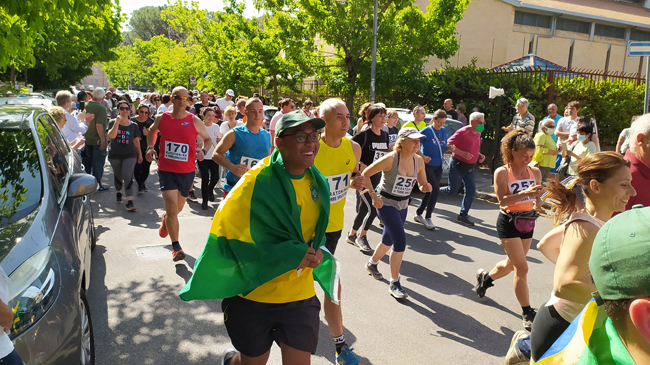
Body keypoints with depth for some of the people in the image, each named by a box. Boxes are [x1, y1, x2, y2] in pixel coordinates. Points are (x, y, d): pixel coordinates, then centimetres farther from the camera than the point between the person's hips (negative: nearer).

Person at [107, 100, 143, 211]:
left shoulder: (134, 125, 2)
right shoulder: (113, 122, -2)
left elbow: (136, 141, 10)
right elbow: (111, 136, -20)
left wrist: (140, 154, 13)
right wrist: (117, 121, -23)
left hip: (130, 155, -1)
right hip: (115, 155, 1)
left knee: (127, 176, -16)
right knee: (118, 175, 17)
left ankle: (129, 201, -19)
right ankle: (118, 192, 45)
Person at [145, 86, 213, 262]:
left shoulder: (194, 120, -5)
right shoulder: (161, 118, -1)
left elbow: (208, 139, 6)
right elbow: (151, 131, 20)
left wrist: (203, 150, -15)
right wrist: (150, 147, 3)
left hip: (187, 171, 1)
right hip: (166, 170, -1)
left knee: (178, 207, 20)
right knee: (172, 208, -12)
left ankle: (165, 218, 57)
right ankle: (176, 247, 2)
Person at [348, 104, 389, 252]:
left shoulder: (385, 135, 7)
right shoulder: (364, 135, -14)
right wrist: (359, 165, -18)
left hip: (377, 178, 7)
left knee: (363, 209, 12)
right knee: (372, 209, -10)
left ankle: (352, 234, 29)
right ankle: (361, 237, 12)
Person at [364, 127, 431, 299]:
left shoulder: (418, 161, -3)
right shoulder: (390, 159, -20)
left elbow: (422, 184, 8)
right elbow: (365, 174, -16)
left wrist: (425, 187, -15)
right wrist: (374, 196, -20)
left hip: (403, 205, 7)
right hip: (386, 203, -7)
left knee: (389, 239, 20)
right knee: (400, 241, -15)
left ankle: (372, 263, 49)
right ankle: (394, 284, 0)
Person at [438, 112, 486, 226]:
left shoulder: (478, 134, 10)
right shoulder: (462, 132, -16)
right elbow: (449, 144, -19)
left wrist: (479, 155, 5)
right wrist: (462, 153, -28)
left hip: (469, 166, 8)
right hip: (457, 164, -8)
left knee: (471, 190, 1)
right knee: (453, 190, -3)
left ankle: (463, 215, 10)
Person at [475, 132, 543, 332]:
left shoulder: (535, 172, 3)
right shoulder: (502, 172, -10)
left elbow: (537, 203, 5)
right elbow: (502, 200, -20)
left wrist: (539, 197, -17)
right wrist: (525, 193, -32)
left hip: (528, 221, 6)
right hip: (509, 222, -6)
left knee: (512, 264, 19)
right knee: (522, 268, -7)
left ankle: (485, 277, 47)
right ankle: (527, 313, 7)